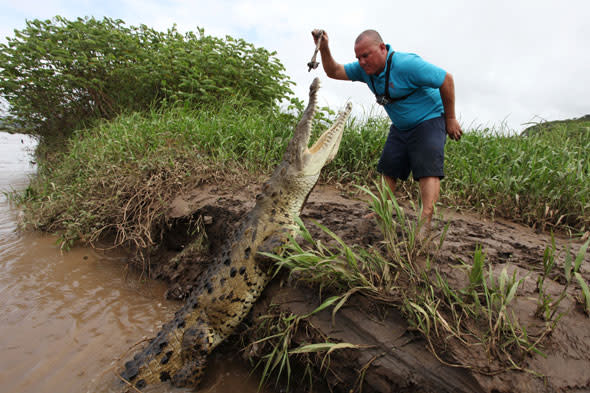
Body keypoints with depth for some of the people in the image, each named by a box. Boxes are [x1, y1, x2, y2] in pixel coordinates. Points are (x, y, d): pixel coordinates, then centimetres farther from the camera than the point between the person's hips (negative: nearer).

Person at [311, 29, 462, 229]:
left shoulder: (407, 64, -27)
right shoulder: (365, 68, -5)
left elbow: (446, 79, -20)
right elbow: (334, 72, -5)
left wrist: (450, 119, -14)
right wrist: (324, 49, -24)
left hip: (428, 121, -7)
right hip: (400, 127, 8)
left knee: (428, 170, -18)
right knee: (388, 168, 5)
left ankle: (425, 223, -24)